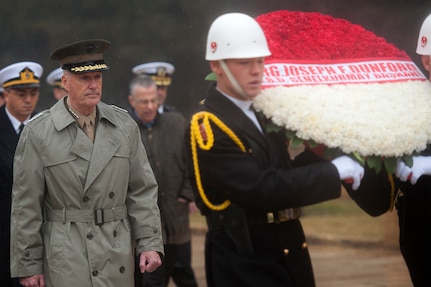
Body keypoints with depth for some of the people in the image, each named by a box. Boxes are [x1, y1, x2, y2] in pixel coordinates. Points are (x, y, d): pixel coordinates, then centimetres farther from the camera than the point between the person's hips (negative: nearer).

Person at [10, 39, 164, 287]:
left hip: (118, 256, 3)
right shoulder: (39, 133, -3)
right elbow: (26, 205, -3)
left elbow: (143, 190, 8)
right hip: (66, 259, -3)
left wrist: (150, 243, -1)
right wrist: (28, 265, -4)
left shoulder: (124, 125, 7)